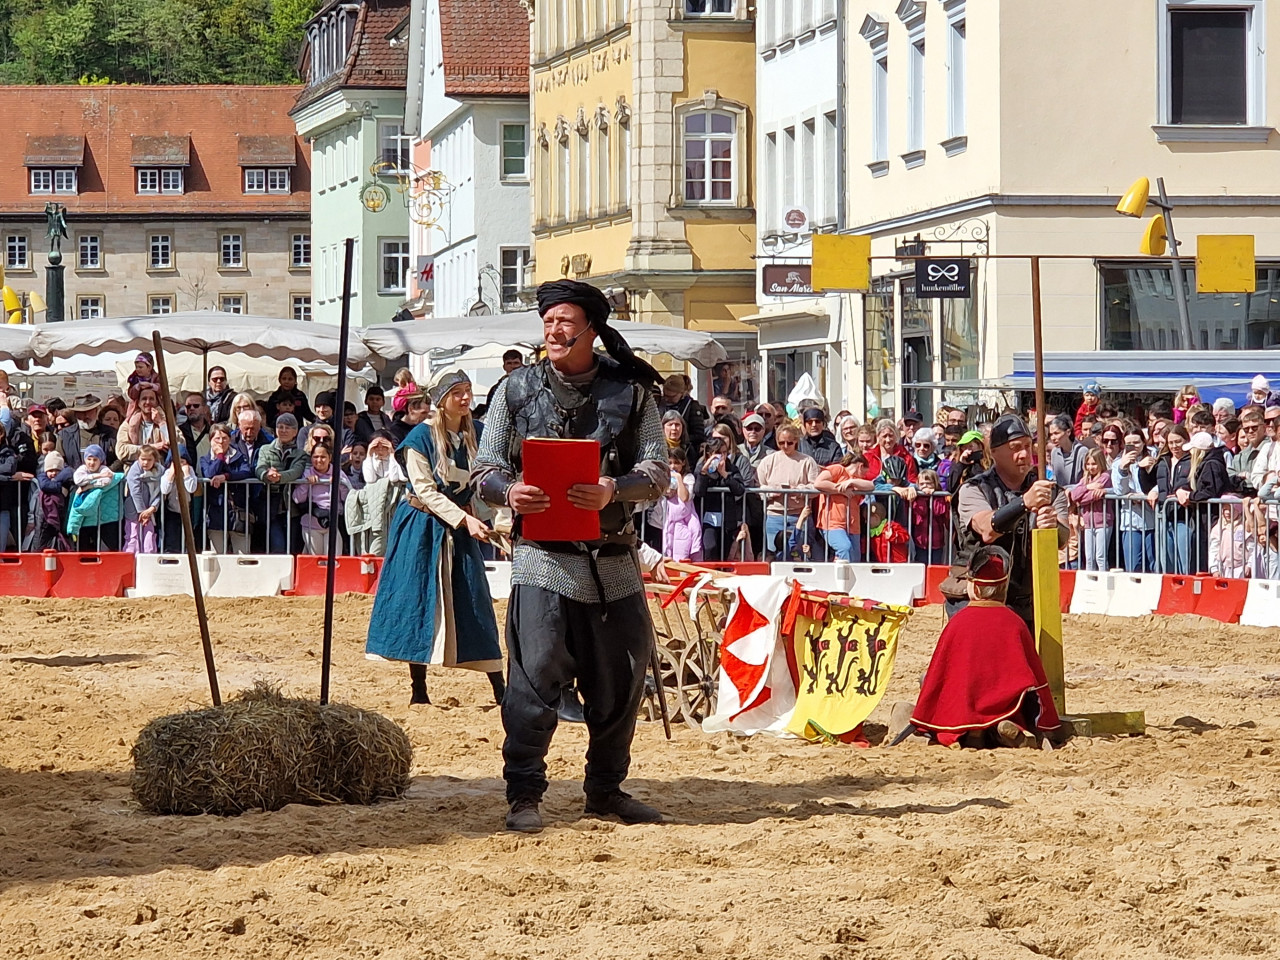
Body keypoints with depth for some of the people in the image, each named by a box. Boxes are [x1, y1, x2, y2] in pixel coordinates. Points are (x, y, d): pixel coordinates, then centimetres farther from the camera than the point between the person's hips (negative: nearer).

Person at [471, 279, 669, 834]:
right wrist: (509, 491, -16)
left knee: (621, 678, 9)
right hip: (543, 557, -2)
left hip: (612, 559, 2)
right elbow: (484, 470, 7)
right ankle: (524, 794, -1)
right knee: (535, 677, -9)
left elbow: (657, 471, 1)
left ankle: (606, 791, 24)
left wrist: (613, 491, -19)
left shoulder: (631, 391, 5)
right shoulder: (516, 391, 6)